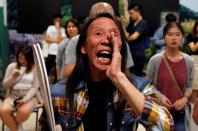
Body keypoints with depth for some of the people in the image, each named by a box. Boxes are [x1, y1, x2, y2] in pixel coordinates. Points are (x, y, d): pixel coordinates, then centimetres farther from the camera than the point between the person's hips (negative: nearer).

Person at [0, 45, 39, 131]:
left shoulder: (35, 68, 0)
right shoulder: (12, 66, 7)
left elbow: (35, 87, -4)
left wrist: (25, 99, -17)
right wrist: (13, 77, -11)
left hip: (29, 97, -2)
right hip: (13, 96, 2)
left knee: (24, 112, -35)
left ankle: (11, 123, 0)